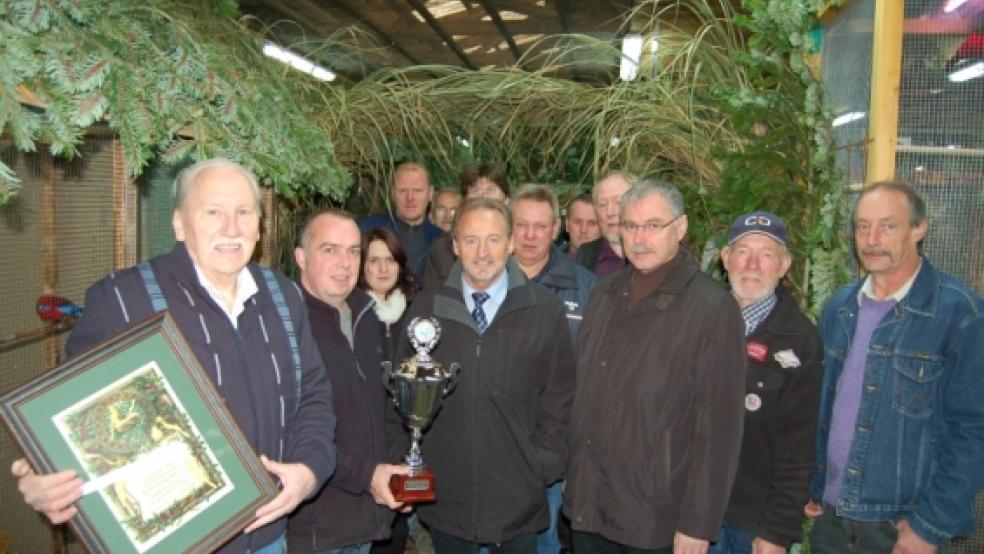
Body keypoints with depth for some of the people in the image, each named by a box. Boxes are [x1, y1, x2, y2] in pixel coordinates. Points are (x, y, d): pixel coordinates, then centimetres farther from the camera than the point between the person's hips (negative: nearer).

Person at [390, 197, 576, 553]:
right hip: (444, 495, 1)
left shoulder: (546, 310, -4)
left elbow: (559, 396, 1)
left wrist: (545, 465, -3)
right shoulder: (426, 307, -2)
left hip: (518, 499, -1)